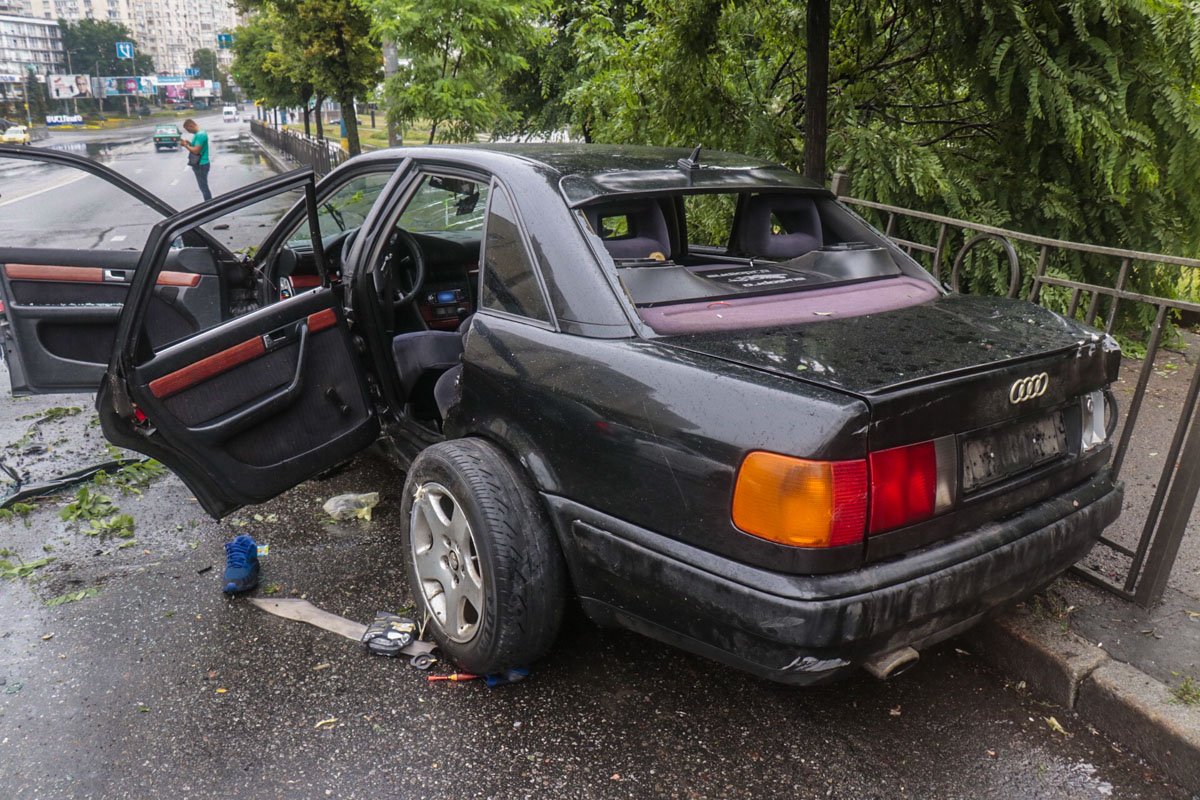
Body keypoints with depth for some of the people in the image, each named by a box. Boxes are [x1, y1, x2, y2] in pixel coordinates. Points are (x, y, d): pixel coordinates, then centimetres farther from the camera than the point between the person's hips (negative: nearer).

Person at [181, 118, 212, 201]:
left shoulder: (200, 135, -21)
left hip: (201, 165, -10)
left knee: (203, 187, -5)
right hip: (200, 164, 10)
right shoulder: (199, 133, 11)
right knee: (203, 186, 16)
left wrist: (186, 145, -11)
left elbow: (196, 151, -24)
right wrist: (189, 143, 6)